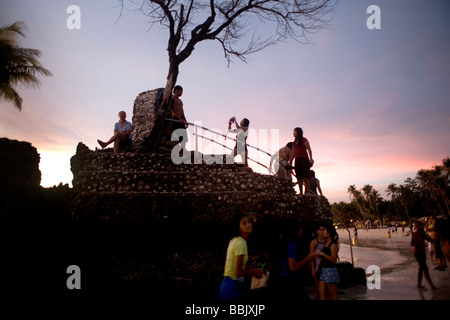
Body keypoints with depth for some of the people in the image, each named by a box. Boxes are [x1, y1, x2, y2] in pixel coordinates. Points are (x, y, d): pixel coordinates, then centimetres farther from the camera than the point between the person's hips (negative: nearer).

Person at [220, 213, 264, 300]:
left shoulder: (234, 241, 11)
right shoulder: (241, 243, -17)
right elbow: (238, 272, -20)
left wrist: (249, 269, 9)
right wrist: (256, 272, -8)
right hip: (233, 286, -9)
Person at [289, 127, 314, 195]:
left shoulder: (304, 140, 1)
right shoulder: (295, 142, 18)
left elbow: (309, 150, -7)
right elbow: (293, 153, 17)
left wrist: (311, 159, -18)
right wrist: (290, 162, 11)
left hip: (304, 159, -6)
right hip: (297, 160, 6)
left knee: (306, 176, -10)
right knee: (299, 177, 1)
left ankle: (307, 192, -13)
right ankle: (301, 193, 2)